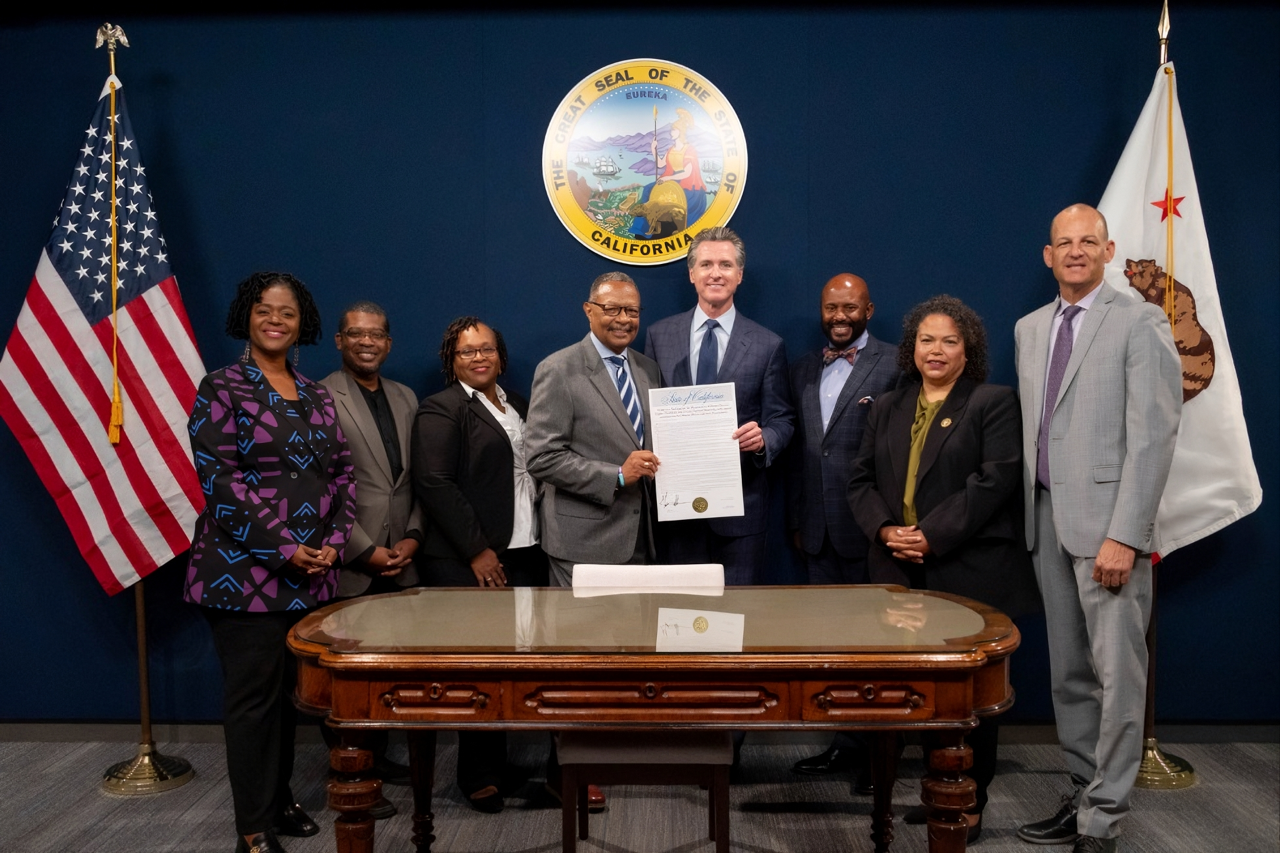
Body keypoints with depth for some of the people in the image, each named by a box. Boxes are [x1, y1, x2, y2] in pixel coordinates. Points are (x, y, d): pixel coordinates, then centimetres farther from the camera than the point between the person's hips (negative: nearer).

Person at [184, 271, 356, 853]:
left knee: (289, 689, 14)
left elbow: (342, 473, 12)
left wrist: (334, 541, -3)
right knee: (253, 694, 1)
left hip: (312, 573, 6)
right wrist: (284, 550, -16)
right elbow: (218, 479, -14)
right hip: (246, 571, -5)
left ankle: (278, 797, 29)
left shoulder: (316, 396, 12)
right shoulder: (222, 389, -6)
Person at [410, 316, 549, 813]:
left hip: (525, 554, 6)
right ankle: (481, 778, 13)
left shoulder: (519, 407, 18)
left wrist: (542, 539, 6)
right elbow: (434, 484, -13)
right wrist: (478, 551, -15)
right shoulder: (441, 409, -3)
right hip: (472, 562, -6)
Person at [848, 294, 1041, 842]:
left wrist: (932, 536, -17)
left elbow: (994, 481, -12)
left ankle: (971, 803, 15)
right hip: (902, 573, 4)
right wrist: (884, 530, -7)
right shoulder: (887, 409, 16)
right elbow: (861, 481, 12)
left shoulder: (994, 403, 0)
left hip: (969, 575, -4)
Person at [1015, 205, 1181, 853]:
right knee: (1069, 673, 12)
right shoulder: (1029, 328, 15)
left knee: (1118, 673, -3)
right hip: (1046, 519, 6)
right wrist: (1027, 517, 9)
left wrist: (1125, 535, -17)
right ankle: (1084, 796, 23)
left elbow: (1153, 436, -11)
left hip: (1106, 521, -6)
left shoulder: (1139, 322, -5)